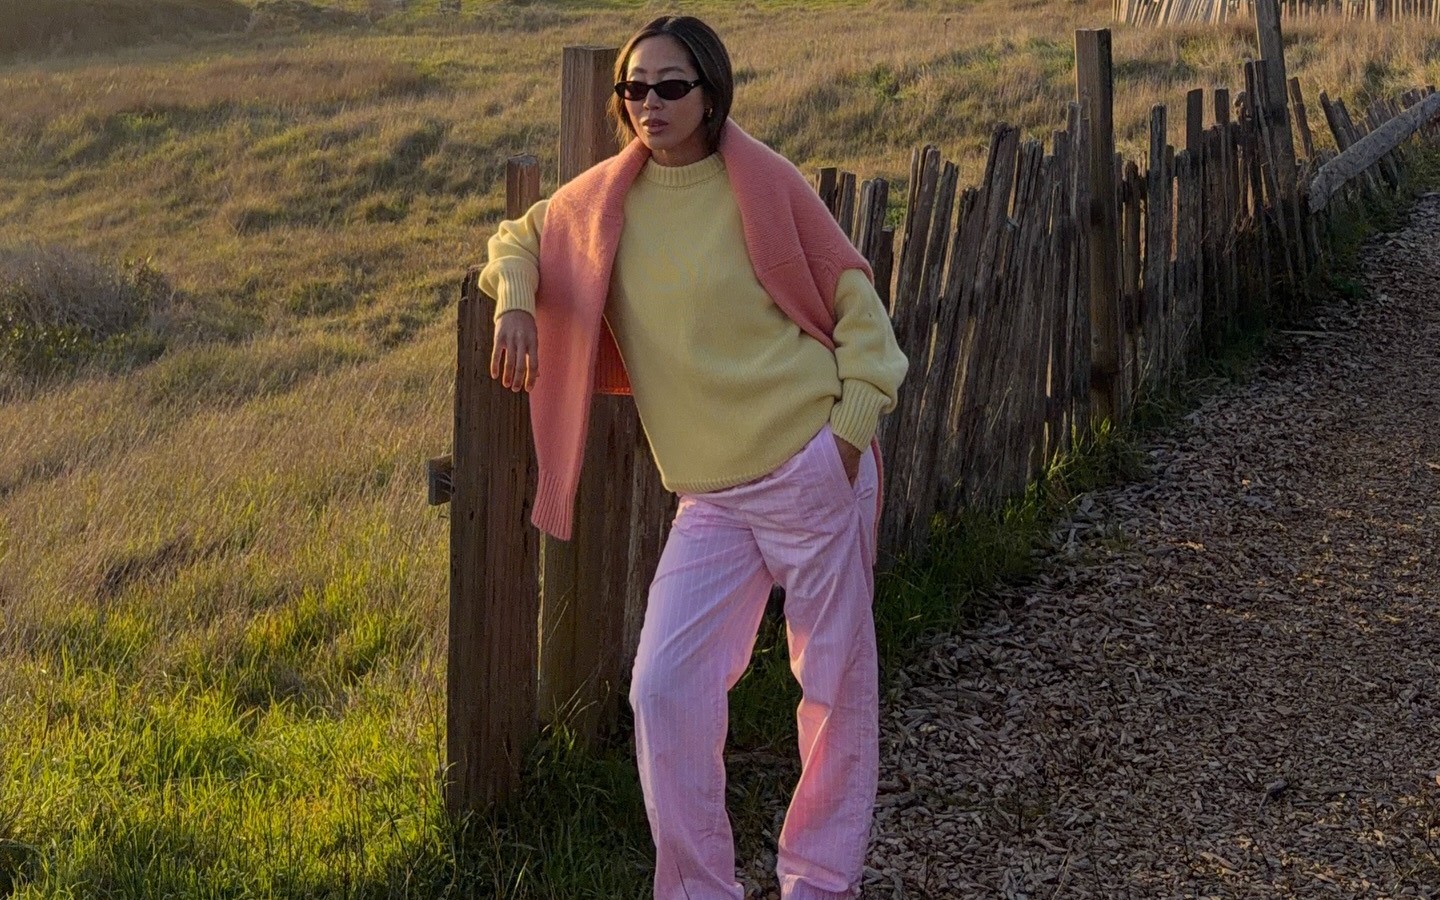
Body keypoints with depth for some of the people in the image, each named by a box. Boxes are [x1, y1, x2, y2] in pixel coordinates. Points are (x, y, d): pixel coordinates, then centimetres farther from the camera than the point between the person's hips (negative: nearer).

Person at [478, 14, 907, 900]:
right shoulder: (606, 199, 4)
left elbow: (855, 303, 1)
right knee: (666, 690, -7)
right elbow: (521, 238, 23)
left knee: (838, 680, 7)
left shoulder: (763, 186, -6)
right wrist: (516, 301, 1)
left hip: (814, 468, -3)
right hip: (713, 496, 3)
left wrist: (852, 429, -7)